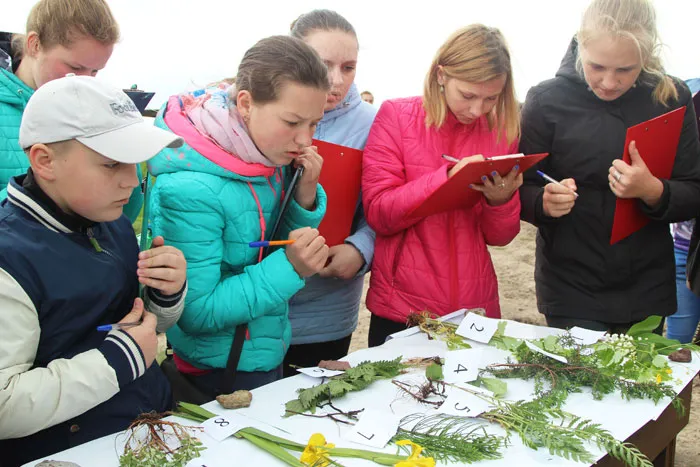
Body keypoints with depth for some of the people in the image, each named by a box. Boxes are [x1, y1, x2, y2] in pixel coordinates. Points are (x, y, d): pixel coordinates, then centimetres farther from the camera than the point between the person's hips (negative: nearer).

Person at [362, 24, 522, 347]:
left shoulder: (501, 129, 2)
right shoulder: (396, 116, -6)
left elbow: (499, 236, 5)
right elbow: (378, 214, -13)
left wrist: (501, 199, -16)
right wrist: (447, 177, -24)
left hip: (475, 306, 3)